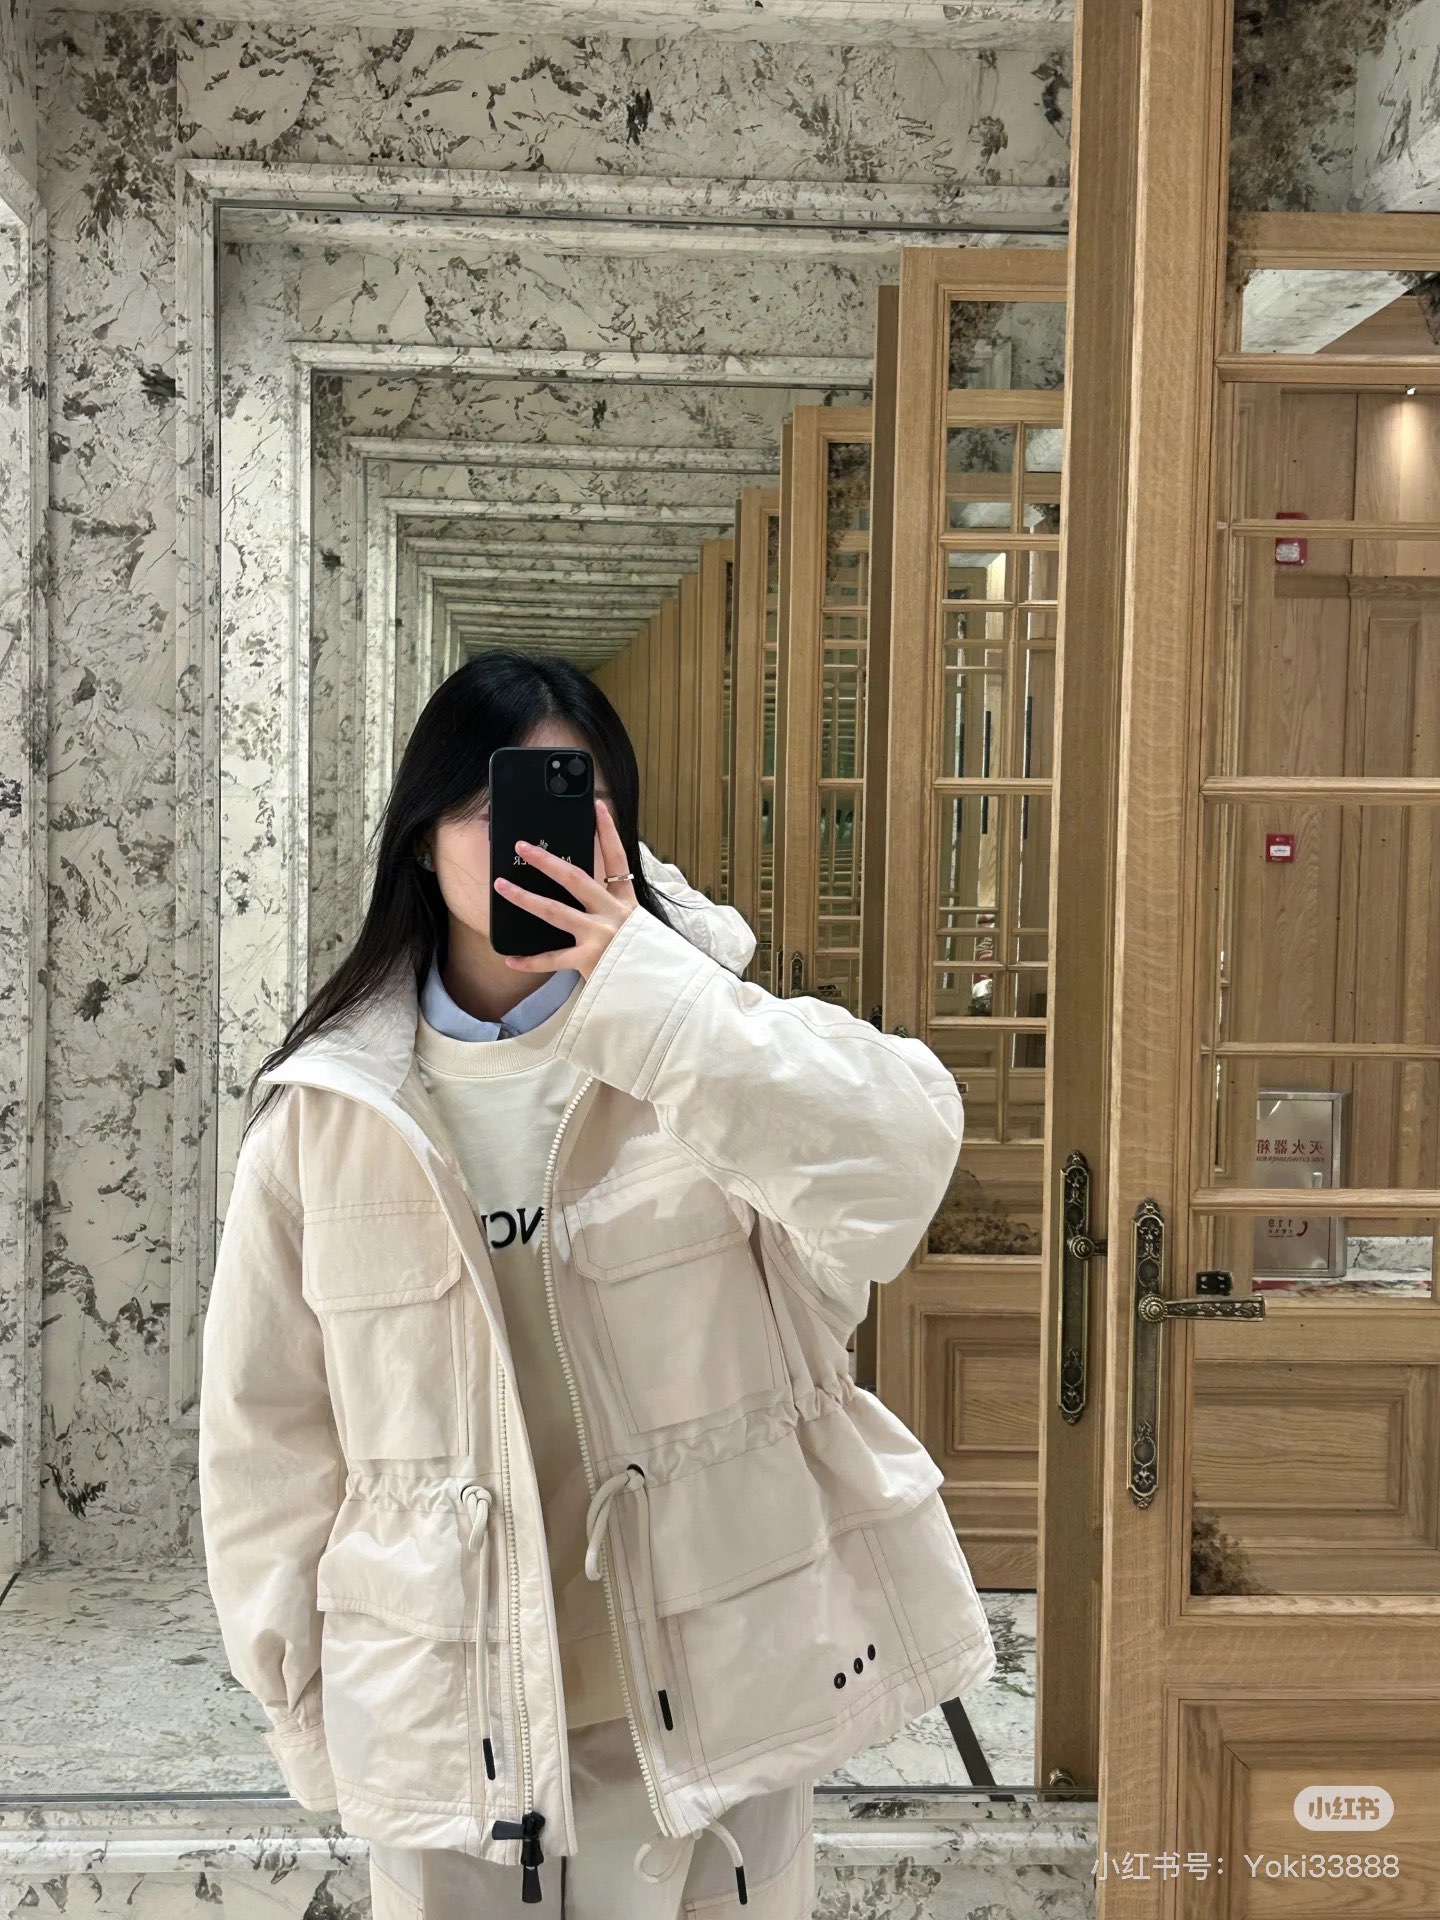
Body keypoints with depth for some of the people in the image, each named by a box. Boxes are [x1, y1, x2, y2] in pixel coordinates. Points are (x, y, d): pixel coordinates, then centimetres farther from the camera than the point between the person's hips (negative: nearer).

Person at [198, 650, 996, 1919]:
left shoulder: (701, 1051, -5)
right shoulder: (327, 1109, -3)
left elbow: (899, 1162, -26)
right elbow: (267, 1420, 5)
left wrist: (642, 983, -29)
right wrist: (304, 1688, 7)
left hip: (713, 1686, 0)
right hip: (447, 1710, 1)